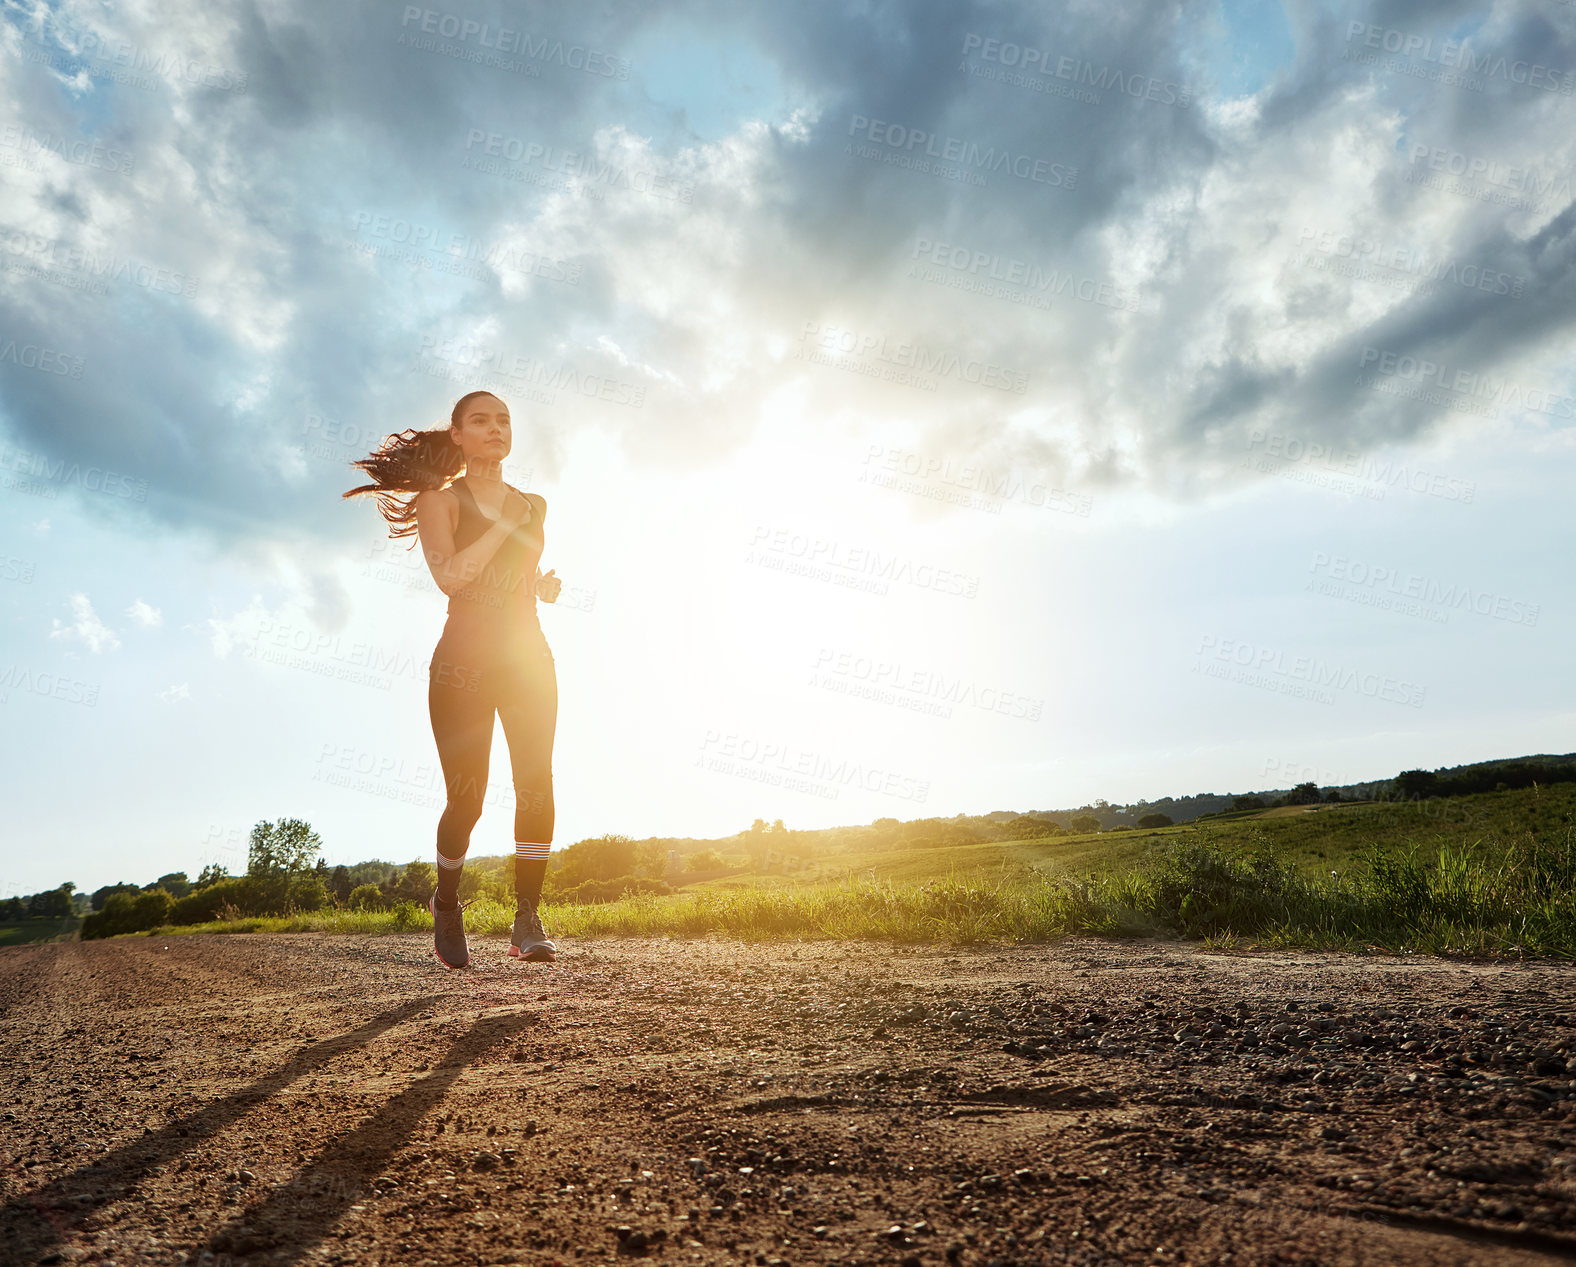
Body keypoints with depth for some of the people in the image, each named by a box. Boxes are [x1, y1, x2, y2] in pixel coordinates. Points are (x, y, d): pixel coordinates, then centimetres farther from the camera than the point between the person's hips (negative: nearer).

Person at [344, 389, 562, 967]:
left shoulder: (533, 506, 17)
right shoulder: (439, 500, 3)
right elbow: (449, 575, -14)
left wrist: (544, 585, 8)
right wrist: (505, 524, -10)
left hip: (528, 658, 4)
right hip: (463, 663, -3)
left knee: (536, 784, -13)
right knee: (466, 799, -1)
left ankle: (527, 922, -8)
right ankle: (445, 903, 26)